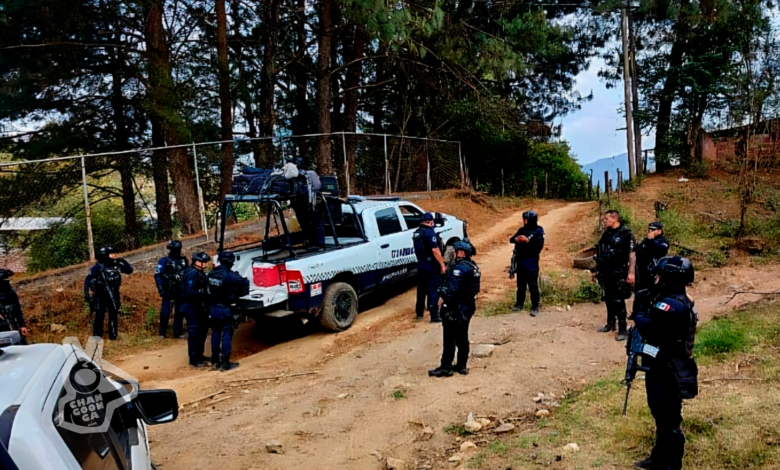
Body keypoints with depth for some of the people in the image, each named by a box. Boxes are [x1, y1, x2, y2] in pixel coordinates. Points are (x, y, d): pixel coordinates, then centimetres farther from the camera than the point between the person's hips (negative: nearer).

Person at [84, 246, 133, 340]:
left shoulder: (116, 265, 3)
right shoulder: (98, 267, -10)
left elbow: (130, 270, 8)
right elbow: (88, 279, -9)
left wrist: (123, 262, -6)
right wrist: (86, 294, -14)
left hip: (113, 296, 4)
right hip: (101, 295, -4)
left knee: (114, 315, 9)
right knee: (100, 316, -3)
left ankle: (113, 335, 18)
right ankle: (97, 337, 6)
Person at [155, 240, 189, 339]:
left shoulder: (184, 260, 6)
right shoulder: (164, 261, -7)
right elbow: (157, 275, -11)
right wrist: (161, 289, -18)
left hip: (181, 291, 4)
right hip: (168, 292, -4)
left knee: (180, 312, 7)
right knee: (165, 312, 1)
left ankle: (177, 332, 17)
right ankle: (162, 333, 13)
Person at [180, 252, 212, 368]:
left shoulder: (200, 273, 15)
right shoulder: (192, 274, -18)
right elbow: (190, 292, -26)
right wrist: (204, 296, -26)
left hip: (200, 307, 11)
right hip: (192, 307, -10)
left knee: (202, 331, 19)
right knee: (194, 333, -5)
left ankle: (199, 355, 31)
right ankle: (194, 359, 2)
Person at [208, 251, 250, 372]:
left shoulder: (211, 274, -1)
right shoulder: (230, 276, -20)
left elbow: (210, 289, 2)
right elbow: (245, 283, -17)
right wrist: (237, 294, 0)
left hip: (214, 308, 6)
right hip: (227, 309, -6)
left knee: (215, 334, 15)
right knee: (227, 335, 1)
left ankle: (215, 362, 23)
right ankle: (225, 363, 6)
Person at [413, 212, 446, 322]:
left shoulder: (416, 233, 9)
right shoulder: (430, 232, -16)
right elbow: (435, 250, -21)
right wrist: (442, 265, -16)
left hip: (420, 264, 8)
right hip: (431, 265, -8)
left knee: (421, 289, 17)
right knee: (433, 290, -3)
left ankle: (419, 312, 25)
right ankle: (434, 316, -2)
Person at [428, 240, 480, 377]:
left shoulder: (460, 268, -19)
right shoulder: (473, 267, 11)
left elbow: (452, 289, -24)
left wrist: (446, 304, -20)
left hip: (456, 307, -10)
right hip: (468, 306, 10)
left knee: (449, 338, -3)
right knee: (462, 337, 15)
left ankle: (446, 367, 2)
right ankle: (462, 366, 22)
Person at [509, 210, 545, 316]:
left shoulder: (538, 231, -9)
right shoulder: (521, 230, 8)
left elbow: (540, 246, -17)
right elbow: (511, 239, 7)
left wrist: (527, 241, -27)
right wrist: (516, 239, -15)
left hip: (531, 261, -6)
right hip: (520, 260, 6)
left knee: (533, 285, -4)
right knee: (520, 283, 16)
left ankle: (535, 307, 3)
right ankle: (519, 303, 28)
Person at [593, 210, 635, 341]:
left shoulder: (626, 234, -9)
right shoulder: (606, 234, 13)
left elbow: (632, 254, -13)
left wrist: (631, 272, -20)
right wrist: (597, 270, 20)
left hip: (618, 273, -7)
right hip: (605, 272, 7)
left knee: (618, 301, -7)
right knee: (608, 299, 14)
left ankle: (622, 329, -1)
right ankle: (610, 323, 27)